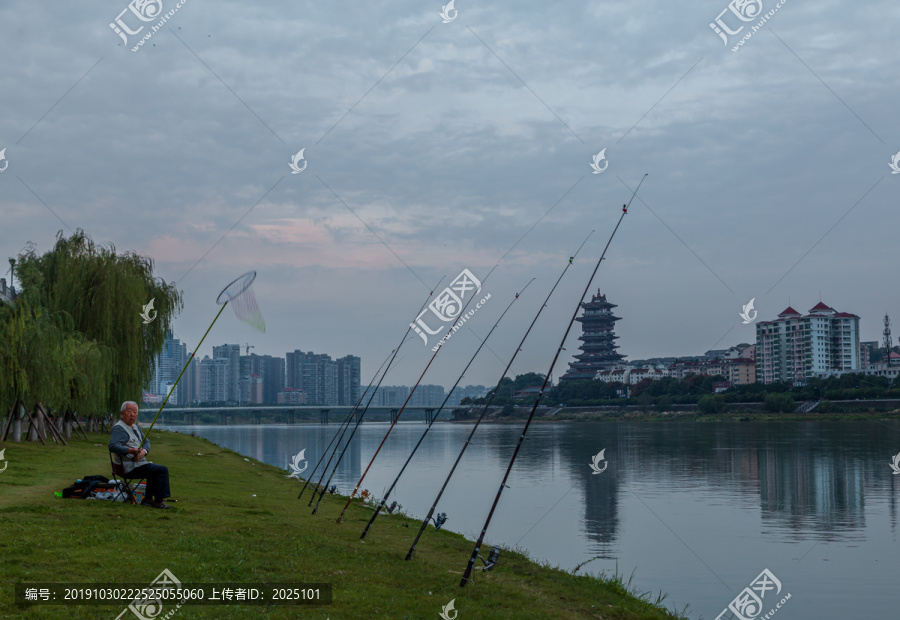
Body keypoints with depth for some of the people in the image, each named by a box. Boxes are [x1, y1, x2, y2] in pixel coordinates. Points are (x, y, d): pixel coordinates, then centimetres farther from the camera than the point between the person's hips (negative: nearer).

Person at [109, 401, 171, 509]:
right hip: (130, 468, -10)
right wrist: (131, 450, -35)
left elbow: (146, 442, 13)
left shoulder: (135, 426, 18)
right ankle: (158, 501, -8)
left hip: (139, 463, 10)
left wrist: (143, 451, -10)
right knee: (163, 470, -14)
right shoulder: (119, 428, -13)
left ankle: (148, 499, 21)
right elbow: (112, 446, -27)